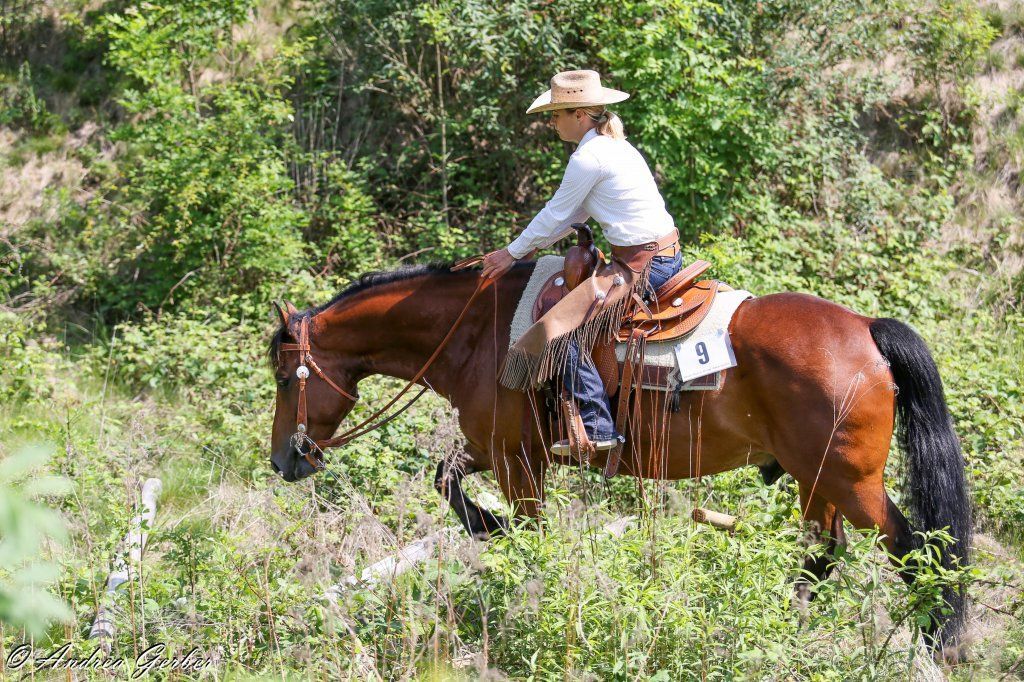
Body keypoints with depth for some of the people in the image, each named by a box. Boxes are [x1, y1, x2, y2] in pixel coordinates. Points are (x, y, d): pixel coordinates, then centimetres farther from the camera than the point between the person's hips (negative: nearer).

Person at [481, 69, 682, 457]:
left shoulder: (588, 157, -14)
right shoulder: (616, 146, 16)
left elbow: (556, 214, -6)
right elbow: (576, 213, 23)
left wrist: (513, 253, 7)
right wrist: (529, 248, 24)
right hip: (668, 259, 11)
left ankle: (596, 427, -15)